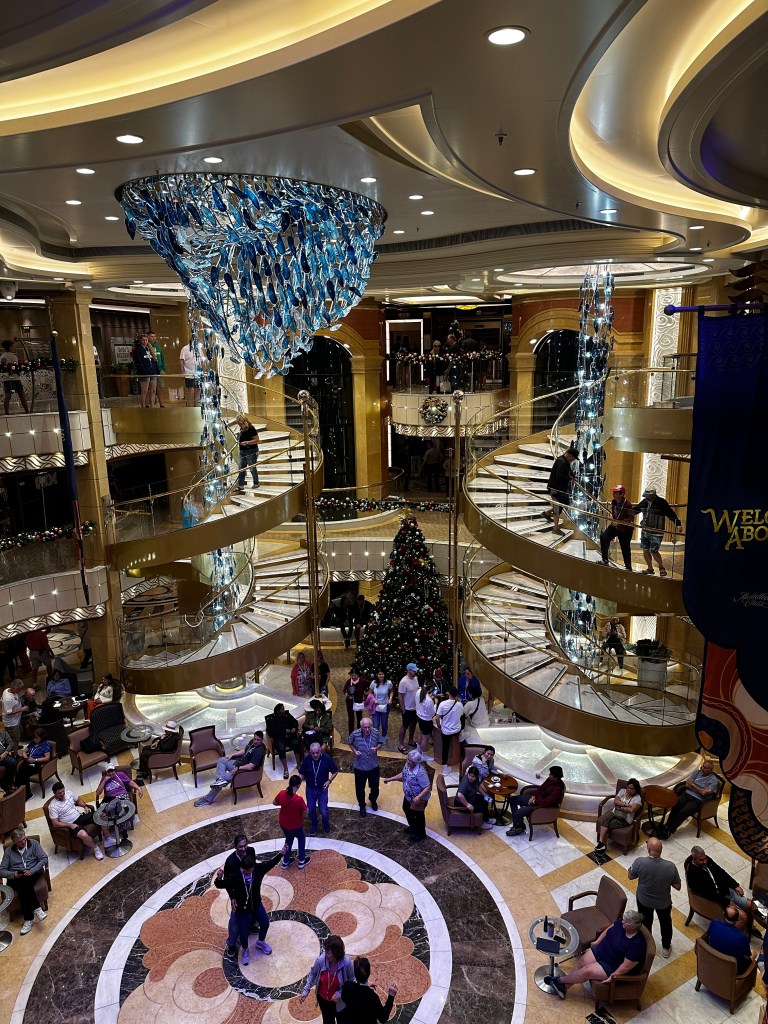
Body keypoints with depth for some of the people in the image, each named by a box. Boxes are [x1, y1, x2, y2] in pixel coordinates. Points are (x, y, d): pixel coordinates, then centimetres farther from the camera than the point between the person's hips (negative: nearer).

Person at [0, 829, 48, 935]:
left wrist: (32, 871, -18)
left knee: (24, 888, -35)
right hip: (15, 877, 1)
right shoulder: (9, 851, 9)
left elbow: (44, 858, -4)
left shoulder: (34, 843, 4)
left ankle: (28, 919, -30)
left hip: (32, 873, -1)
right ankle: (36, 908, -35)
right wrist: (13, 874, -15)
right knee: (25, 886, -36)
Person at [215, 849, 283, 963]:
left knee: (265, 924, 4)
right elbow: (220, 885, -22)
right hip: (242, 907, -3)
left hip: (256, 903, 3)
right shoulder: (234, 876, -30)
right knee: (243, 932, 0)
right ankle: (245, 951, 36)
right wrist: (219, 878, -44)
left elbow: (270, 863, -7)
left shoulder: (258, 868, -23)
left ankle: (260, 943, 38)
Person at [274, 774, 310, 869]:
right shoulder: (299, 799, -33)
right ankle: (302, 861, 36)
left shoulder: (282, 793, -19)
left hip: (283, 824, 4)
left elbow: (274, 802, 1)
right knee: (302, 838, 26)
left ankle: (285, 862, 41)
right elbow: (305, 812, -19)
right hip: (295, 826, -4)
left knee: (289, 839, 31)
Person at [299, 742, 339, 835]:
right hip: (310, 789, 1)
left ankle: (326, 825, 32)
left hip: (322, 789, -1)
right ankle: (314, 826, 41)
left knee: (323, 811, 1)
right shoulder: (307, 759, -18)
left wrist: (329, 780, -18)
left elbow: (335, 771, -6)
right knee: (311, 810, 13)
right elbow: (301, 773, -5)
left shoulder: (327, 758, -20)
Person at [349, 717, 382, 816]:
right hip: (359, 767, -1)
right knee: (359, 788, 14)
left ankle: (373, 800, 52)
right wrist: (354, 751, -15)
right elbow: (350, 743, 1)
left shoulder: (376, 732, -17)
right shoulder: (355, 734, -20)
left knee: (375, 786, 19)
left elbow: (380, 743, 1)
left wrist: (376, 748, -20)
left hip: (373, 766, 1)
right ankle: (362, 806, 41)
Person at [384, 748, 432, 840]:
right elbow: (403, 775, 7)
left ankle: (421, 833, 42)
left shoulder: (420, 772, -37)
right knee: (407, 810, 28)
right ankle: (413, 827, 55)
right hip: (408, 796, 8)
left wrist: (419, 797, -43)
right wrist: (390, 779, 5)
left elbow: (427, 787, -33)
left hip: (419, 799, -8)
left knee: (418, 815, 15)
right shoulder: (407, 765, -12)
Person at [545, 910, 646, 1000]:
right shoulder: (621, 923, -10)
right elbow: (608, 929, 9)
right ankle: (565, 987, 2)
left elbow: (626, 966, -26)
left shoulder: (637, 944, -30)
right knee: (582, 962, -8)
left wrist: (612, 977, -24)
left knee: (586, 971, -13)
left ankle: (559, 980, 4)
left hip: (612, 967, -7)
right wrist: (597, 942, 11)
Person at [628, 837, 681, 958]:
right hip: (663, 902, 0)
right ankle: (666, 948, 50)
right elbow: (678, 886, -14)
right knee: (665, 923, 30)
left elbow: (630, 876, -13)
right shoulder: (670, 866, -30)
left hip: (644, 900, 0)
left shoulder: (640, 862, -32)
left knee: (645, 923, 27)